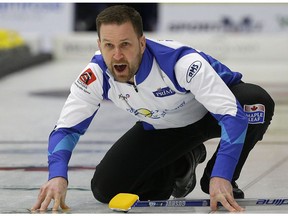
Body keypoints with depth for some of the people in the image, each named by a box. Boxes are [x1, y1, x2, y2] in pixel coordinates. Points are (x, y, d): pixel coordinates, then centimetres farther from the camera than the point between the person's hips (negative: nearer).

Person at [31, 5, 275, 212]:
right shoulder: (96, 76, -26)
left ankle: (220, 183, -11)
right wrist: (58, 176, -38)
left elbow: (233, 115, -43)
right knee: (106, 189, -12)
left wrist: (221, 177, -54)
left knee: (257, 102, -37)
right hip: (161, 127, 4)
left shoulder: (182, 61, -40)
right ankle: (182, 164, 16)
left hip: (212, 112, -4)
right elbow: (66, 128, -18)